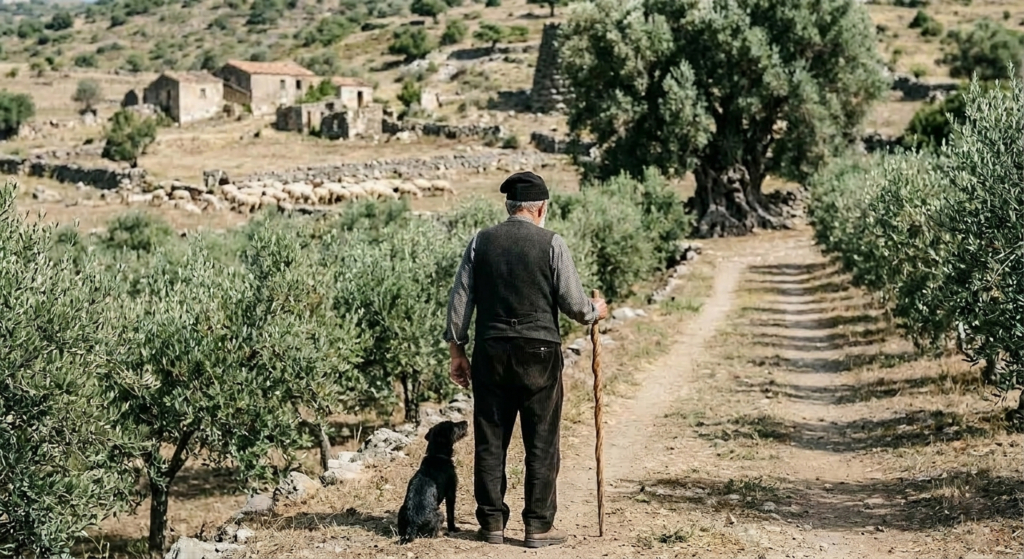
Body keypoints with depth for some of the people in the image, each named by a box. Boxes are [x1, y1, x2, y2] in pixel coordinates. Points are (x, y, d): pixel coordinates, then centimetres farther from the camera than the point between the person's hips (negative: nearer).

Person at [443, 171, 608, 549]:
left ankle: (492, 524, 14)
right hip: (539, 353, -3)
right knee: (541, 443, 4)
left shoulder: (481, 242, 5)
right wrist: (595, 311, 17)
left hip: (491, 351, 3)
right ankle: (538, 526, 7)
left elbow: (460, 299, 5)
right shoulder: (552, 244, -4)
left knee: (490, 441, 9)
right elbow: (573, 303, -4)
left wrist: (457, 351, 12)